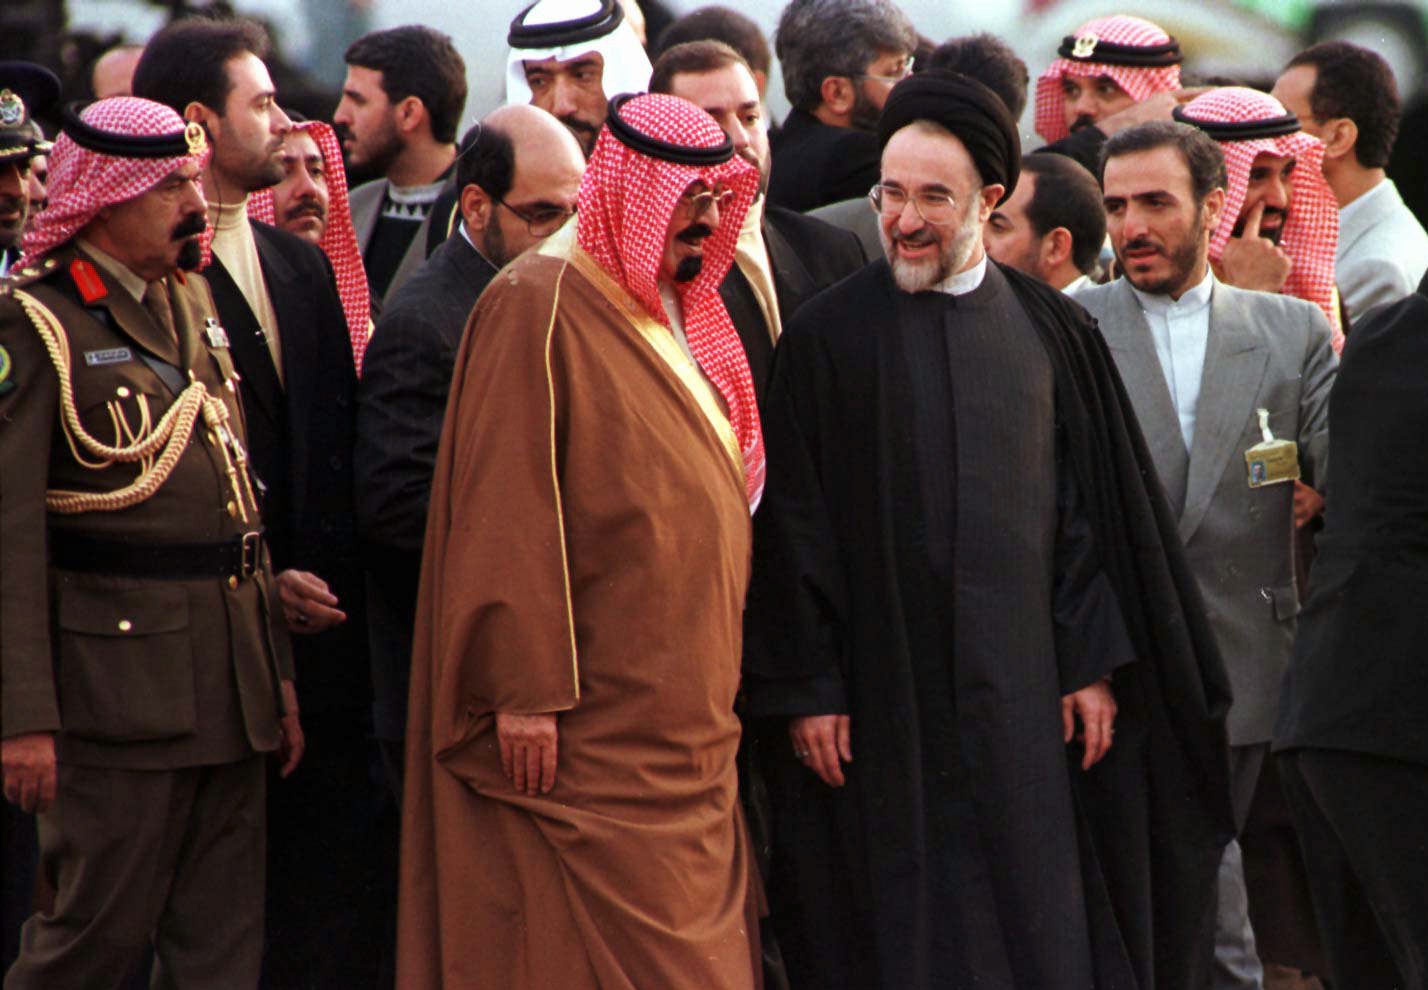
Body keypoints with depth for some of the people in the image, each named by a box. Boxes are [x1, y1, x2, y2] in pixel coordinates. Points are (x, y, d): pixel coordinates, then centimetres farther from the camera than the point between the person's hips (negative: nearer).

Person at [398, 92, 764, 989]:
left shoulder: (682, 318, 16)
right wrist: (526, 689, -20)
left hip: (684, 734, 8)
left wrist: (712, 695, 18)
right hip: (590, 731, -8)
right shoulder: (541, 307, -10)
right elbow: (507, 511, -15)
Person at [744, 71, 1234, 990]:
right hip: (882, 694, -2)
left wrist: (1095, 663, 1)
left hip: (1022, 688, 2)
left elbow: (1092, 505, 8)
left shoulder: (1053, 331, 6)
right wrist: (806, 690, -7)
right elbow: (795, 524, -2)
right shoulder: (827, 336, -1)